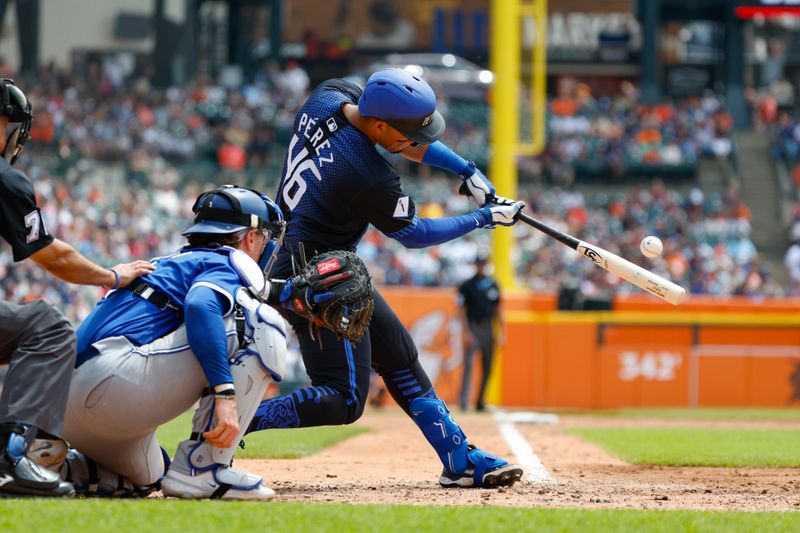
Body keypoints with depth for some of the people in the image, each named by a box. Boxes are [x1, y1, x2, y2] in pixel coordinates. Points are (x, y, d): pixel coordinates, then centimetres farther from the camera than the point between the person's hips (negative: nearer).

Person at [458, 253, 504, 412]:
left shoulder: (492, 285, 12)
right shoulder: (466, 285, 0)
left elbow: (497, 309, 16)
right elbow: (462, 310, -4)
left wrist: (501, 332, 11)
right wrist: (467, 332, -13)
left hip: (488, 329, 5)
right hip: (473, 328, -5)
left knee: (487, 368, 5)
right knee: (469, 364, -15)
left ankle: (480, 402, 13)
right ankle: (464, 401, -18)